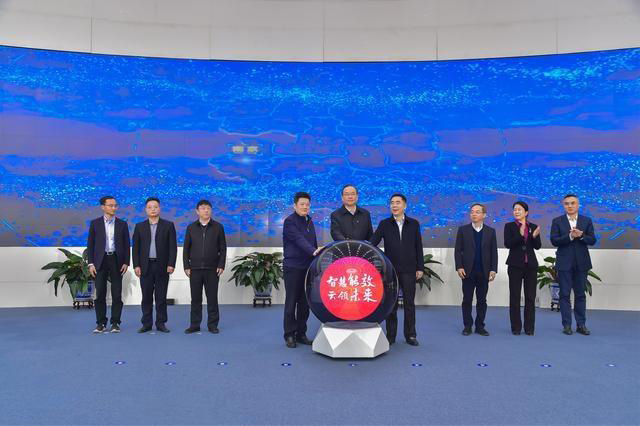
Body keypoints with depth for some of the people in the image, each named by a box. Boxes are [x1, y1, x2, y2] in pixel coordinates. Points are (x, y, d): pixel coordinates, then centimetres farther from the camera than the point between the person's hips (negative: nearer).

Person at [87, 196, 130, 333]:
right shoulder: (95, 223, 5)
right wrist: (90, 263, -3)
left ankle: (115, 323, 8)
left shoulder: (122, 224, 6)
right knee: (100, 294, 2)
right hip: (100, 261, 0)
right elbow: (90, 244, 4)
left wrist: (126, 263, -3)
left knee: (117, 294, 1)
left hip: (116, 261, 0)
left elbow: (127, 245, 6)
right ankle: (101, 323, 12)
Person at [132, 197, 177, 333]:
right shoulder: (139, 226, 8)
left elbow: (172, 246, -1)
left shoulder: (168, 225, 3)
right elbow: (136, 248, 6)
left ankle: (160, 323, 11)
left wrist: (171, 264, -10)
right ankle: (146, 323, 13)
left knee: (161, 297, 3)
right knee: (146, 297, 5)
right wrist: (136, 265, -3)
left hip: (162, 266, -1)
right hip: (145, 266, 1)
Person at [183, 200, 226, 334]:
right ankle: (195, 324, 14)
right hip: (195, 269, 1)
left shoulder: (218, 227, 4)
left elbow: (223, 248, 3)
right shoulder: (191, 228, 8)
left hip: (212, 269, -1)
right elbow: (186, 248, 8)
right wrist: (186, 266, 0)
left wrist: (221, 265, -5)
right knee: (195, 298, 5)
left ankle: (212, 325, 12)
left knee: (212, 298, 3)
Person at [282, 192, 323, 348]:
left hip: (308, 267, 6)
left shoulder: (309, 221, 14)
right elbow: (299, 240, -23)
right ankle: (290, 335, 9)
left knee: (304, 302, 9)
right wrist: (314, 251, -37)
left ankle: (301, 334, 18)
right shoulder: (290, 221, -9)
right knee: (291, 302, 1)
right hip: (293, 267, -6)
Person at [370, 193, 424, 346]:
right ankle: (390, 336, 15)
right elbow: (373, 242, -5)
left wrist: (420, 267, 2)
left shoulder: (414, 224, 4)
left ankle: (410, 335, 17)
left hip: (408, 270, 0)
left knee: (409, 303, 5)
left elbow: (418, 247, 5)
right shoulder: (384, 224, 3)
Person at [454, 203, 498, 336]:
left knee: (482, 300, 6)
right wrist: (459, 267, -9)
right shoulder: (463, 230, 3)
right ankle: (467, 326, 13)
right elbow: (458, 250, 1)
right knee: (467, 300, 4)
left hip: (484, 272, 1)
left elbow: (494, 252, 5)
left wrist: (493, 269, -3)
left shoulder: (490, 231, 6)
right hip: (468, 271, -1)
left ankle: (480, 326, 15)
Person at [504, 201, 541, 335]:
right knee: (514, 296, 1)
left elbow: (538, 246, 2)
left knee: (530, 297, 4)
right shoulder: (509, 226, 1)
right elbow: (507, 244, -11)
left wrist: (535, 236, -17)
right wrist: (520, 235, -25)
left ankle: (529, 327, 12)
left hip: (531, 264, 2)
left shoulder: (533, 227, 8)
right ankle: (516, 327, 10)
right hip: (515, 264, -2)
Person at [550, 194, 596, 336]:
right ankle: (566, 325, 8)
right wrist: (570, 236, -21)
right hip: (564, 263, -1)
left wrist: (581, 236, -18)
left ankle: (581, 324, 15)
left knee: (580, 294, 7)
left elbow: (592, 240, 0)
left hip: (581, 262, 2)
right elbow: (554, 241, -8)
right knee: (565, 294, 2)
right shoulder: (557, 221, 1)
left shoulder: (587, 221, 6)